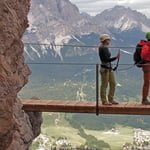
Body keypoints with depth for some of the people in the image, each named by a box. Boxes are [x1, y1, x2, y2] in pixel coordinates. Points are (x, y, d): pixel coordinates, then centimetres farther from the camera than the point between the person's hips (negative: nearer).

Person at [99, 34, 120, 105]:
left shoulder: (106, 48, 13)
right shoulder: (102, 48, -14)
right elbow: (106, 59, -20)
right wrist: (115, 57, -25)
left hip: (109, 68, 10)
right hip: (104, 68, -9)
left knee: (113, 84, 11)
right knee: (104, 85, -1)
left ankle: (111, 99, 19)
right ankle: (104, 101, 6)